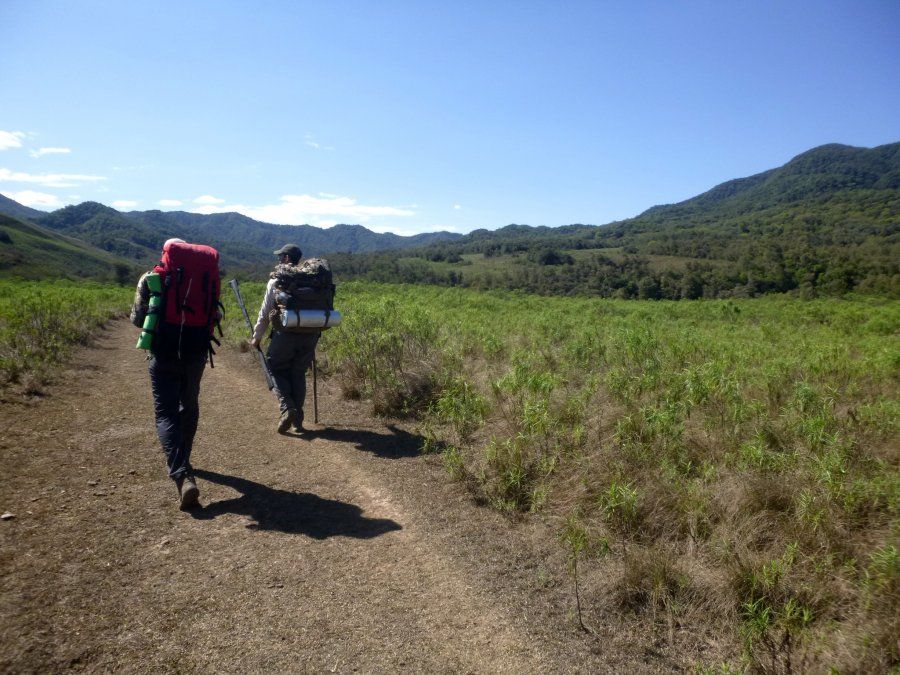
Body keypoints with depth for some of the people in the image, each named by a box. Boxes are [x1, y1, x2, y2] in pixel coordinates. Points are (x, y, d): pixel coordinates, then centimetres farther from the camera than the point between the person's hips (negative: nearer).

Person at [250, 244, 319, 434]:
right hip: (309, 335, 3)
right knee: (298, 373, 13)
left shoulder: (276, 281, -1)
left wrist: (257, 337, 12)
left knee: (278, 370, 13)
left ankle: (287, 408, -8)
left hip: (284, 334, -3)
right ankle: (298, 420, 14)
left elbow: (265, 313, 2)